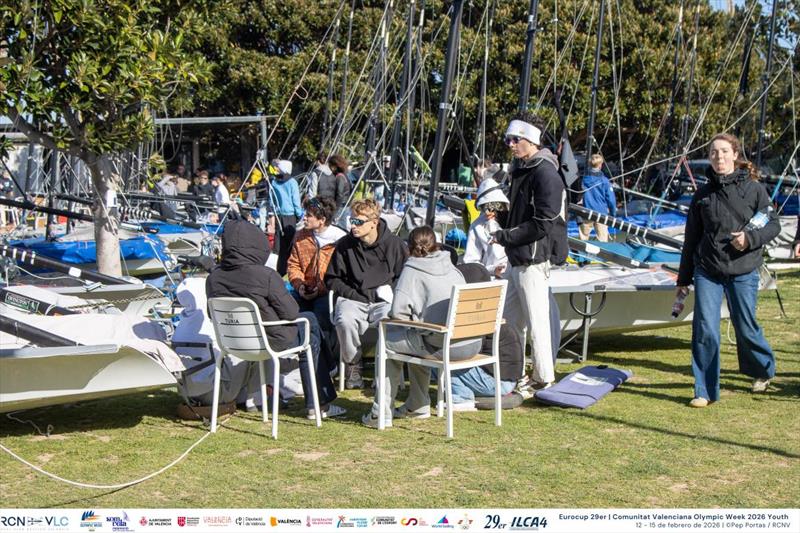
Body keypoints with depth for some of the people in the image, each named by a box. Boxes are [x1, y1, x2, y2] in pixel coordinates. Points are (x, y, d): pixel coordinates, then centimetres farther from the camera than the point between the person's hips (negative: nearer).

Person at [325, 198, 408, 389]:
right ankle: (352, 366, -8)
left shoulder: (394, 244, 1)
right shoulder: (344, 245, 4)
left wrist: (391, 291, -5)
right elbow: (331, 278, 13)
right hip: (353, 300, 1)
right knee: (345, 321, -33)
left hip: (384, 301, -1)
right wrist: (350, 294, -1)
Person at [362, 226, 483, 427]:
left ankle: (381, 413, 15)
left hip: (446, 346, -7)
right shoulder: (452, 267, 17)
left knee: (387, 340, 15)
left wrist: (413, 318, 12)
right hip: (472, 344, 7)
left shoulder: (412, 269, -1)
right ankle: (418, 406, 39)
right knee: (416, 336, 33)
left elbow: (398, 311, -10)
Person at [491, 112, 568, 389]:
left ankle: (544, 378, 6)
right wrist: (500, 217, 6)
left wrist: (506, 236, -17)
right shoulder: (521, 169, 17)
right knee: (510, 321, 15)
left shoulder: (545, 174, -14)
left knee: (536, 322, -4)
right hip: (517, 259, 10)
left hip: (533, 261, -10)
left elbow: (544, 224, -20)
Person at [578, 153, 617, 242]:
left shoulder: (584, 179, -2)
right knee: (602, 241, 2)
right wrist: (613, 214, 8)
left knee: (583, 239, 15)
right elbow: (611, 199, -6)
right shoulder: (604, 181, -8)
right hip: (601, 214, -2)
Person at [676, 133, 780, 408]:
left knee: (745, 328, 8)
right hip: (707, 271, 2)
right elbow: (691, 239, 12)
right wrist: (684, 279, 14)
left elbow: (773, 225, 2)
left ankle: (763, 370, 38)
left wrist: (750, 238, -17)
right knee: (704, 329, -6)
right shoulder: (702, 195, 7)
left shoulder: (753, 189, 0)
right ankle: (705, 391, 4)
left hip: (743, 271, -2)